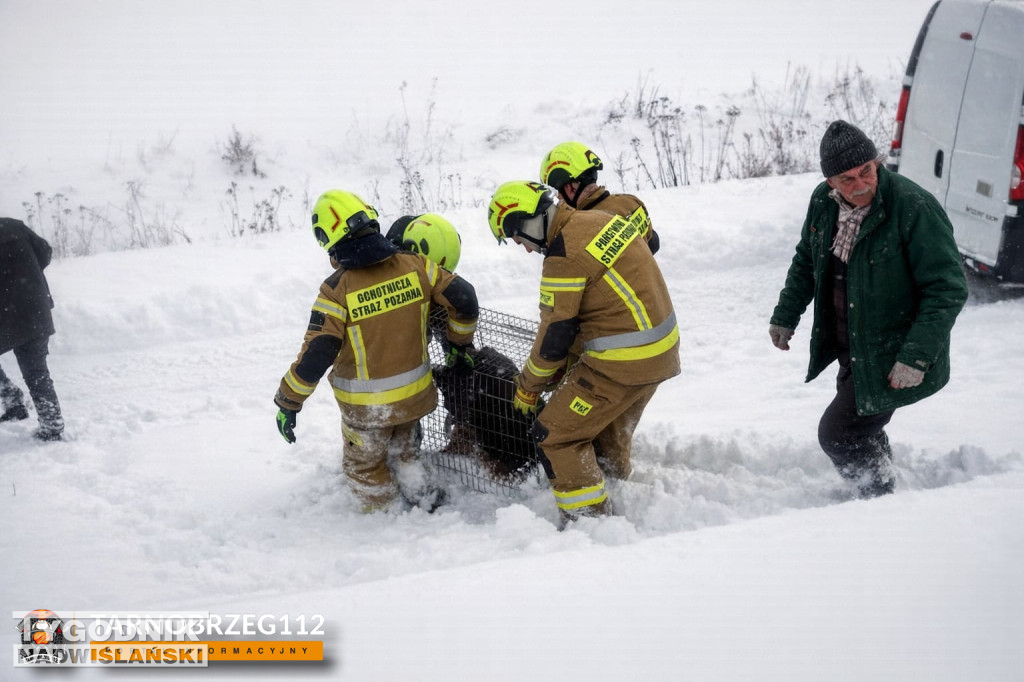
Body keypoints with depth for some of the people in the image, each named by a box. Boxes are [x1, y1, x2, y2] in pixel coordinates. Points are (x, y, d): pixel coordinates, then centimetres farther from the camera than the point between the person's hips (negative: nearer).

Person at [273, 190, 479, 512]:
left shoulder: (338, 290, -23)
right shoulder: (413, 265, -11)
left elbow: (315, 356, -23)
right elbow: (462, 296, -5)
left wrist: (287, 403, -11)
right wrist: (461, 341, 13)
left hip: (366, 406, -4)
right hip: (415, 395, 5)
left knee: (364, 468, 20)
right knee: (404, 458, 29)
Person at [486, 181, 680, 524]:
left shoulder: (564, 257, -20)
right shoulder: (605, 219, 6)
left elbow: (554, 337, -12)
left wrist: (528, 387, 4)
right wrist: (572, 358, 19)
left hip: (623, 363, -9)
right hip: (662, 349, 9)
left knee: (555, 436, -1)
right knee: (608, 432, 28)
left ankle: (589, 520, 2)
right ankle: (616, 482, 45)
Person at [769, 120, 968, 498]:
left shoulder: (914, 208, -25)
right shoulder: (824, 201, -4)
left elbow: (948, 290, -22)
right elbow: (806, 262, 16)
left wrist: (916, 356, -26)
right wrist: (785, 316, 18)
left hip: (891, 359, -7)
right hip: (853, 352, 7)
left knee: (838, 434, -7)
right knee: (861, 432, 21)